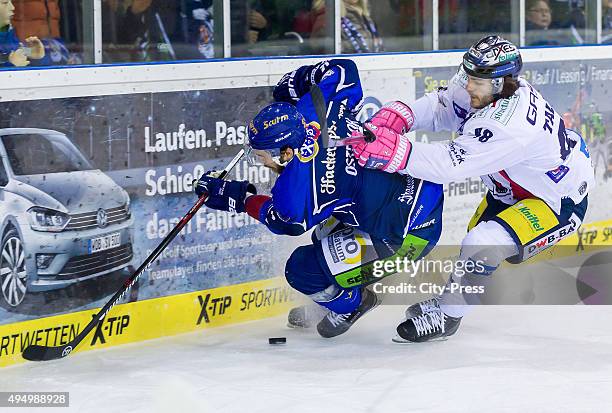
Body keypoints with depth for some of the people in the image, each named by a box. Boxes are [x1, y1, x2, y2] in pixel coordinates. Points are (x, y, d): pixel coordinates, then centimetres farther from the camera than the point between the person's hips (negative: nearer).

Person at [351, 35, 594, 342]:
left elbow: (451, 165, -44)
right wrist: (397, 116, -23)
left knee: (484, 244, -24)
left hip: (560, 202, -10)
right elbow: (439, 107, -5)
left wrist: (392, 151, -49)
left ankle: (445, 316, -5)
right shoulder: (482, 90, -15)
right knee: (478, 235, 24)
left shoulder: (510, 125, -40)